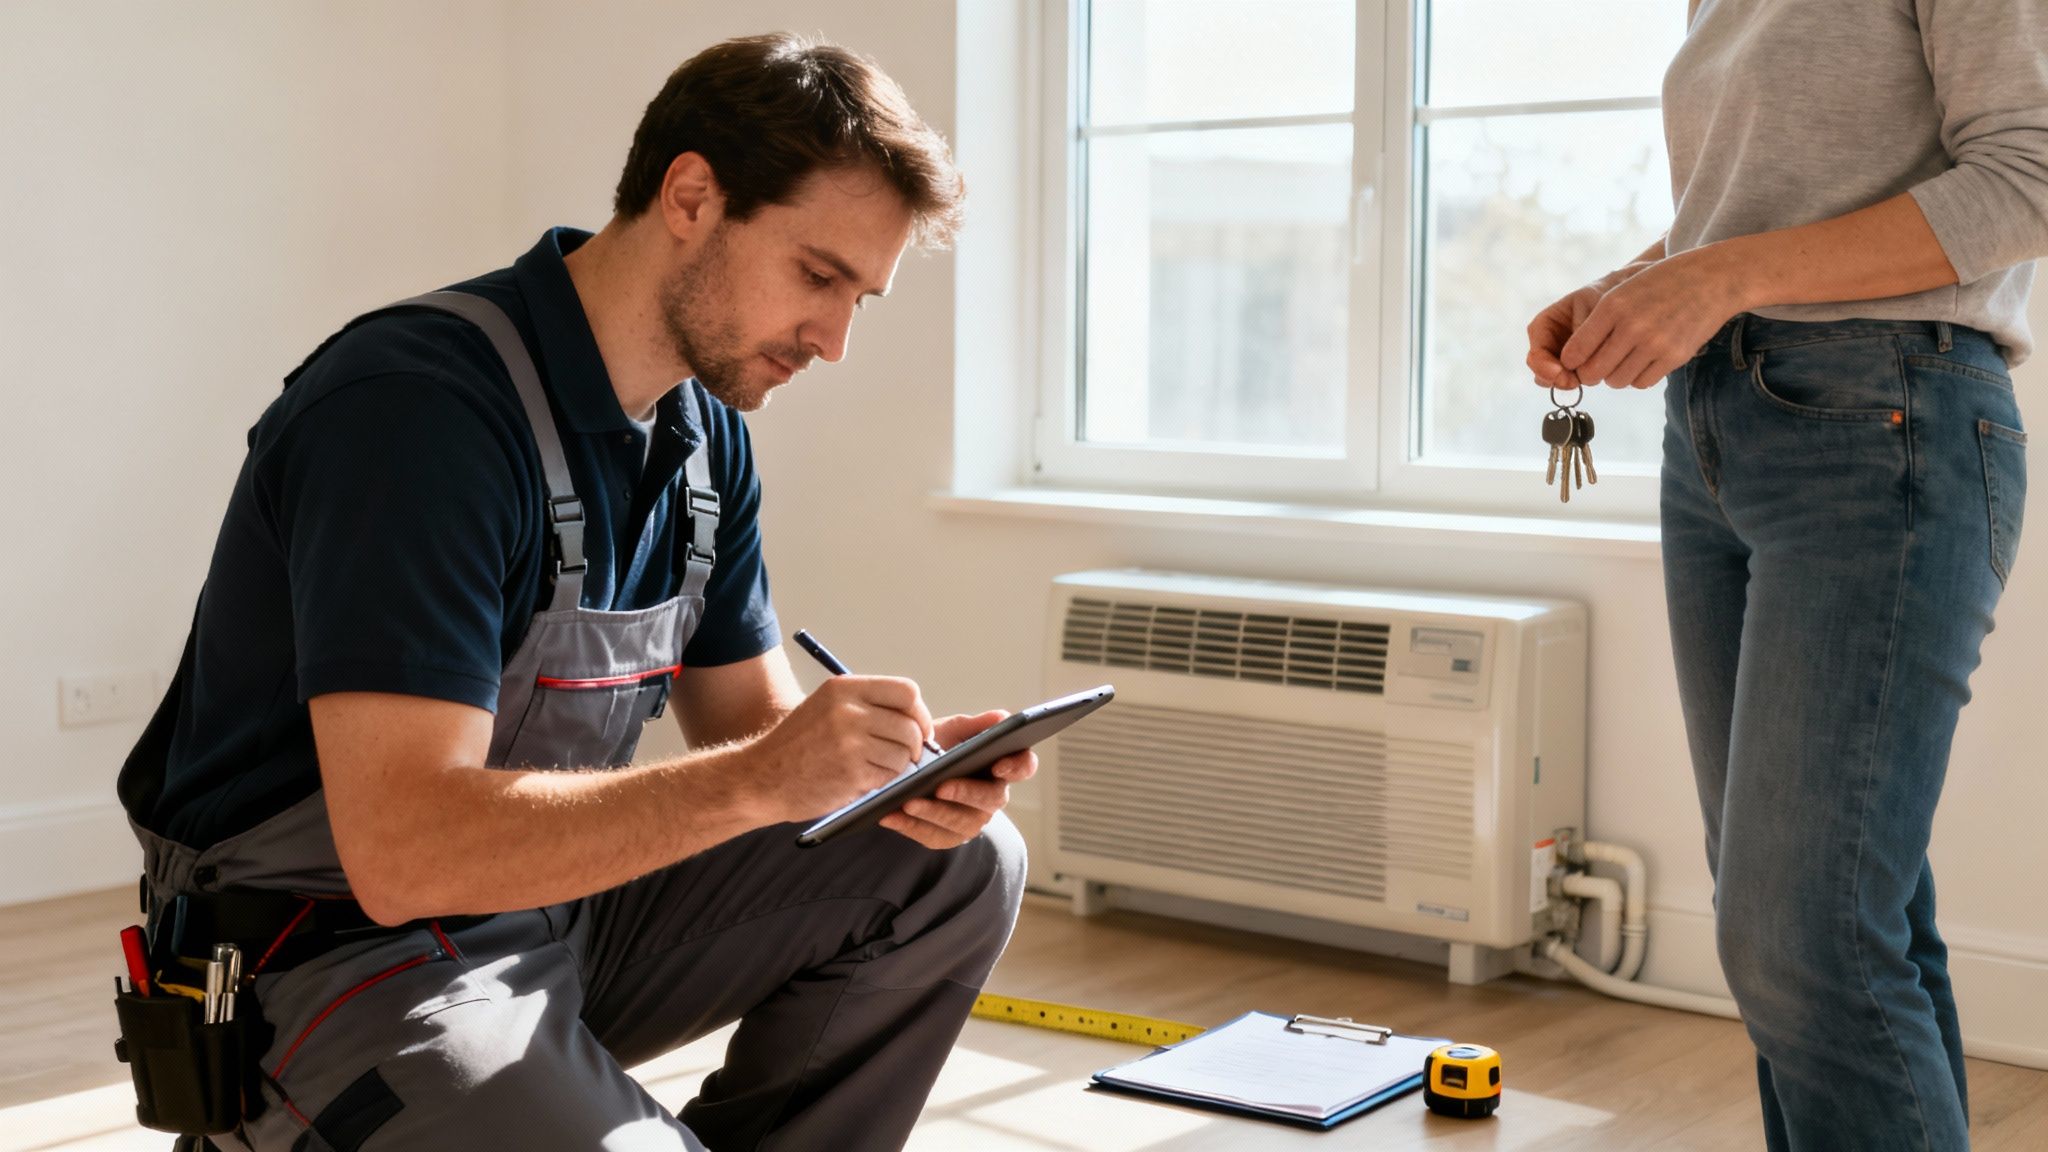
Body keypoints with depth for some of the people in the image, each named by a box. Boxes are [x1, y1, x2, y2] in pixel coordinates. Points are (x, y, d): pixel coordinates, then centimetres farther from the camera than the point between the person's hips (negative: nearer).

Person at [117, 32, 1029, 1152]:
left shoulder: (705, 433, 5)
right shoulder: (416, 406, -24)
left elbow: (750, 716, 12)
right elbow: (404, 850, -31)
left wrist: (891, 766, -11)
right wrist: (757, 779, -34)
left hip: (557, 905, 9)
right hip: (336, 962, -9)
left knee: (957, 866, 2)